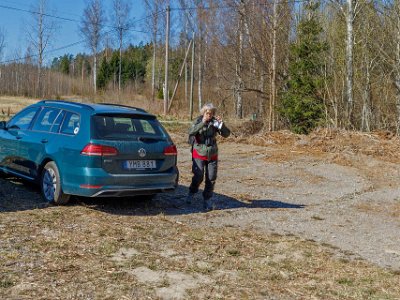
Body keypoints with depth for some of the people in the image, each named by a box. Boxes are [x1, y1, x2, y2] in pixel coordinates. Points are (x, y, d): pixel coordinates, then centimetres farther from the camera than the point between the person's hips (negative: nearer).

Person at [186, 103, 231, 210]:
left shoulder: (215, 122, 3)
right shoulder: (198, 120, -2)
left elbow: (226, 134, -3)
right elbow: (191, 132, -20)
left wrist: (221, 124, -19)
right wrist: (202, 123, -28)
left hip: (212, 155, 3)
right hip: (199, 153, -3)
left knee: (211, 178, 1)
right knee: (198, 176, -10)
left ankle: (207, 200, 15)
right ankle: (191, 193, 18)